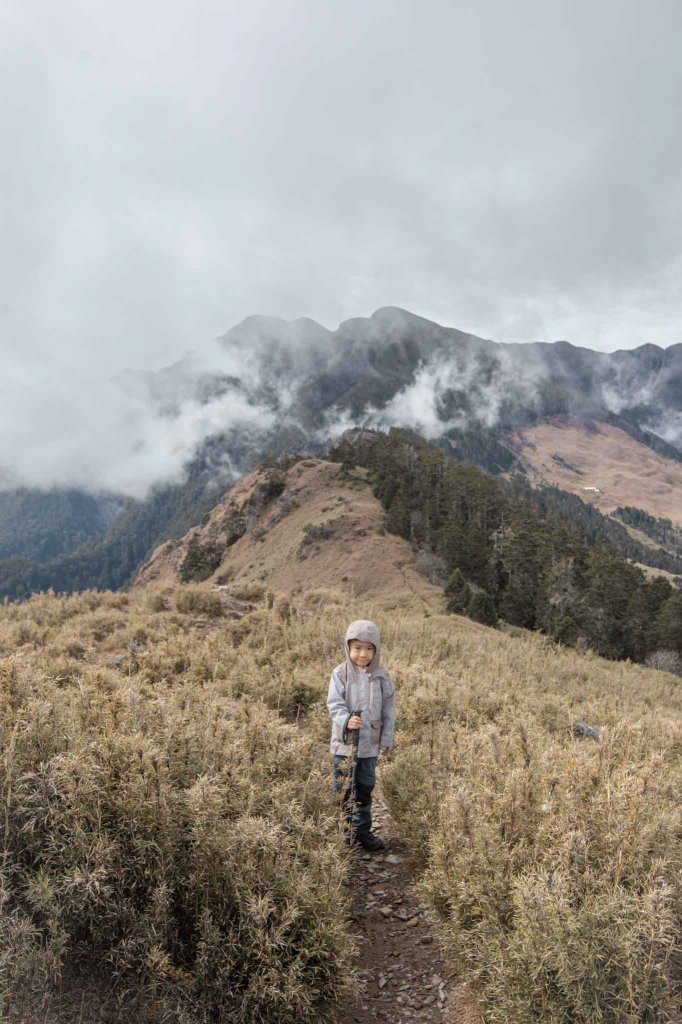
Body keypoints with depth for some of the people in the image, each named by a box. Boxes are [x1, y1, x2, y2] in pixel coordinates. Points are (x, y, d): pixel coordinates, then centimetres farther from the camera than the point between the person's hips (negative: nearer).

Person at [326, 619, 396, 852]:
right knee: (343, 789, 7)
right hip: (345, 741, -3)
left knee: (365, 787, 16)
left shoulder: (381, 676, -2)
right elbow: (334, 704, -12)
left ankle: (362, 830, 31)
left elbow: (388, 710, 5)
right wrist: (346, 721, -31)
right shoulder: (340, 673, -9)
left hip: (371, 743, 3)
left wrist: (387, 740, 6)